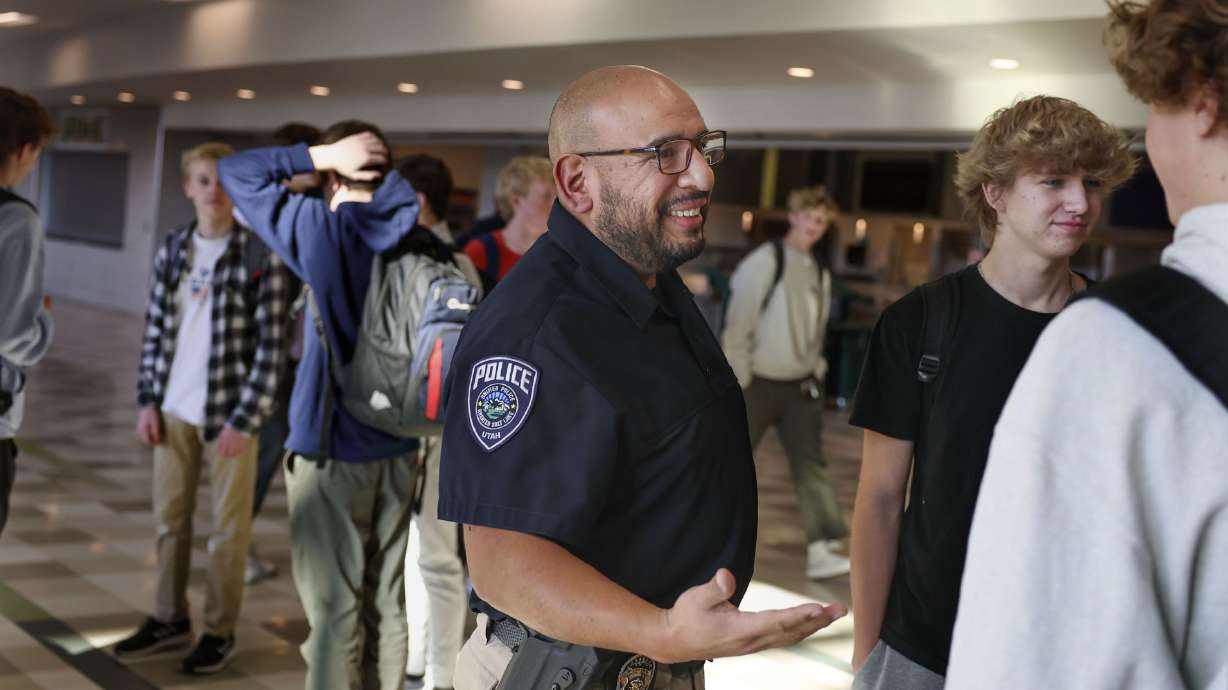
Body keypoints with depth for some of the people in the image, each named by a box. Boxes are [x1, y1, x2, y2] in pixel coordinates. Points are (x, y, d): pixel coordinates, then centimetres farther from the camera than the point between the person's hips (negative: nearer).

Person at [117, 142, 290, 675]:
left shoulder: (261, 256, -9)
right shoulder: (171, 250, 5)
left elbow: (271, 345, -11)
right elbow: (155, 329, 10)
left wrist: (245, 419, -14)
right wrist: (149, 400, 3)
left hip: (229, 411, -4)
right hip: (175, 408, 5)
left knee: (228, 526, 5)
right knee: (169, 518, 13)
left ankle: (220, 632, 18)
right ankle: (170, 620, 27)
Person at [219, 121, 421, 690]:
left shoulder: (323, 228, -10)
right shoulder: (410, 236, 2)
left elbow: (236, 172, -3)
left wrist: (320, 154, -5)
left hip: (333, 443, -5)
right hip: (398, 446, 5)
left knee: (334, 606, 1)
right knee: (387, 601, 12)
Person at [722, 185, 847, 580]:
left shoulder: (820, 270, 10)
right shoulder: (764, 261, -11)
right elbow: (738, 324, -13)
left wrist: (816, 371, 11)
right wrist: (736, 381, -15)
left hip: (801, 385, 6)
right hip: (759, 383, -6)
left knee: (811, 464, -1)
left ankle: (819, 550, -3)